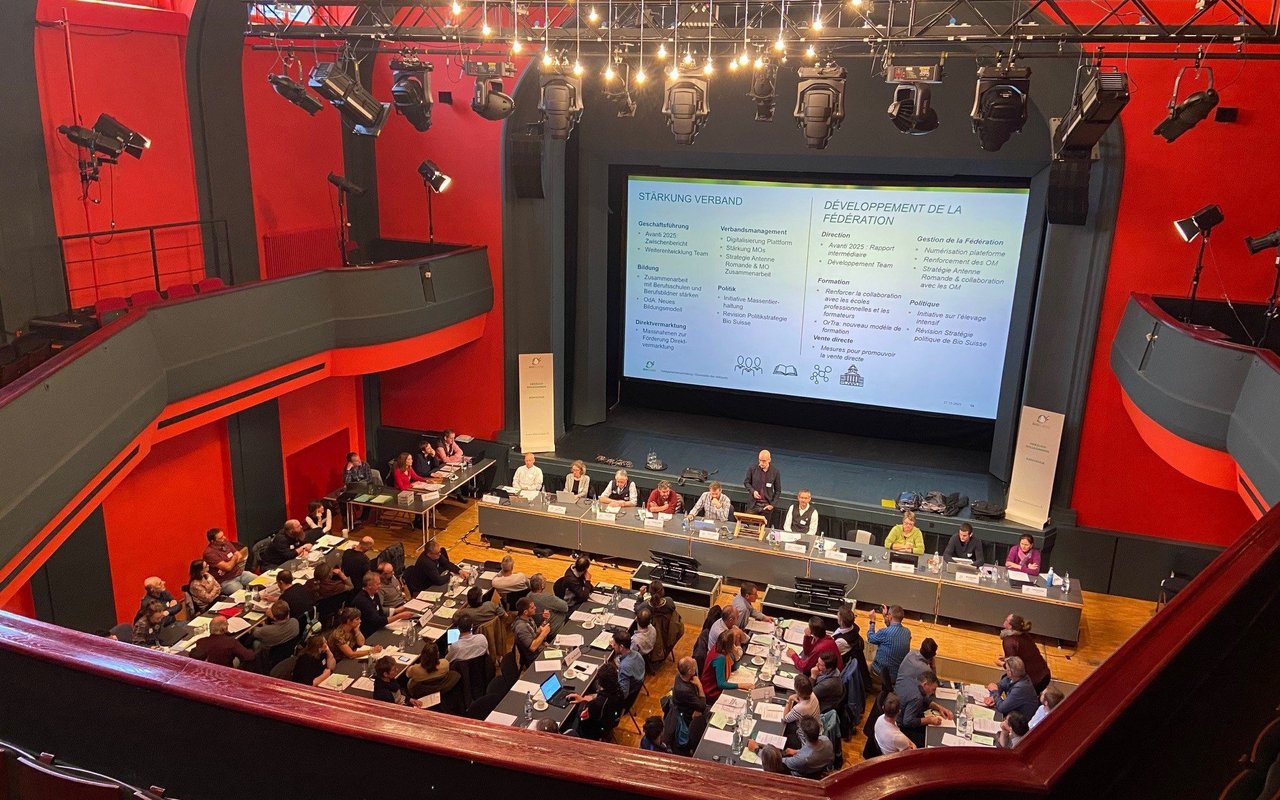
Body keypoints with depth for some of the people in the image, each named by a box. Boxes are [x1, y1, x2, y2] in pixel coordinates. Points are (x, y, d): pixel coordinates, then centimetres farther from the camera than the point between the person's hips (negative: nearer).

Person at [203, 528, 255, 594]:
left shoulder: (226, 543, 5)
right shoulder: (209, 553, -17)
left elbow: (240, 558, 7)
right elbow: (228, 567, -20)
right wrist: (235, 557, -1)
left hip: (240, 573, 7)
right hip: (226, 581, -7)